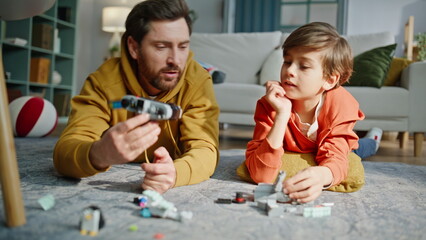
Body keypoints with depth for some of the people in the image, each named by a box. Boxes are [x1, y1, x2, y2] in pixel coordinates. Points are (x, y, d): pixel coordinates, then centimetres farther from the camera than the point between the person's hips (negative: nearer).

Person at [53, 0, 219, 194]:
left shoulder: (198, 81, -17)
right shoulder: (104, 81, -20)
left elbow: (204, 149, -25)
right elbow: (65, 152, -29)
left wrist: (174, 173, -47)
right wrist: (99, 154, -52)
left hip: (172, 195, 1)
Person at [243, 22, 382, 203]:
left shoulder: (341, 104, -36)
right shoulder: (269, 106, -39)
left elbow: (336, 157, -42)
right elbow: (260, 175, -47)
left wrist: (321, 175, -68)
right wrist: (282, 114, -56)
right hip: (289, 153, 0)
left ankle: (370, 142, 26)